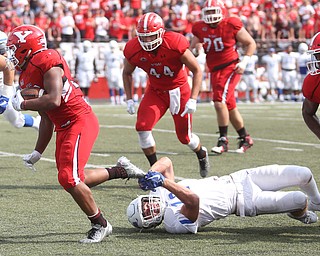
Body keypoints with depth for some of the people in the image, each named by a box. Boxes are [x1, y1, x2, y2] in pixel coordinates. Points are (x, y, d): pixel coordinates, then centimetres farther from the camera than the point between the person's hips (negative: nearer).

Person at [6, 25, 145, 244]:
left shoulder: (46, 61, -15)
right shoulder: (27, 73, 15)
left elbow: (53, 100, -27)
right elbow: (46, 118, 19)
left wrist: (23, 105, -13)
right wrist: (37, 152, 20)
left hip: (80, 121, -10)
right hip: (64, 127, 10)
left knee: (70, 179, -16)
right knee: (73, 180, 12)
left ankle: (100, 225, -1)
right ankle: (119, 171, 29)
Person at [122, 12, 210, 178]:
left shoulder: (175, 44, -29)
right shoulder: (133, 50, -19)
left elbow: (197, 71, -17)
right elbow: (127, 73, 5)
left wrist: (193, 99, -23)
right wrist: (129, 99, -3)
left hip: (179, 90, -3)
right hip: (155, 91, 3)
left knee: (184, 136, 7)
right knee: (142, 127, -19)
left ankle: (202, 154, 43)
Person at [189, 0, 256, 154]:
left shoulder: (231, 25, -10)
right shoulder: (200, 29, 4)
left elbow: (250, 43, 0)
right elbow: (191, 51, 12)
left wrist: (244, 62, -10)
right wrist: (195, 51, -12)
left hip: (230, 67, -6)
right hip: (214, 71, 6)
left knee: (219, 101, -20)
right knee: (230, 108, 13)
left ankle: (223, 140, -13)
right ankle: (245, 139, 27)